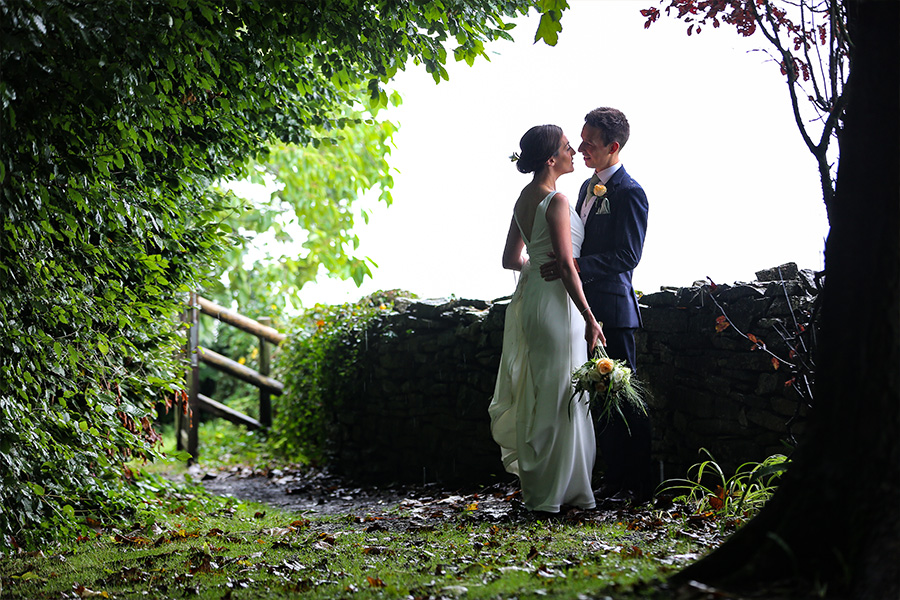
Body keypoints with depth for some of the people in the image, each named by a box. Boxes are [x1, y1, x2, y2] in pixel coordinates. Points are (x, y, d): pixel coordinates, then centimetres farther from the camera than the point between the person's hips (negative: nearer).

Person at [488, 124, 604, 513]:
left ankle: (537, 486, 21)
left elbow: (510, 258, 17)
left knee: (538, 393, 14)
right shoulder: (556, 201, -16)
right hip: (556, 301, -9)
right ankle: (555, 491, 5)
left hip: (531, 295, 9)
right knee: (559, 394, -2)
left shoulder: (525, 198, 11)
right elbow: (566, 265, -19)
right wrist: (589, 318, -17)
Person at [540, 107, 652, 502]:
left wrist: (574, 266, -25)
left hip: (612, 308, -9)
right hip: (586, 306, 9)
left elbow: (627, 256, -19)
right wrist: (559, 263, 9)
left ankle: (639, 485, 4)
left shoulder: (629, 192, -12)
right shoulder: (588, 187, 16)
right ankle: (615, 480, 20)